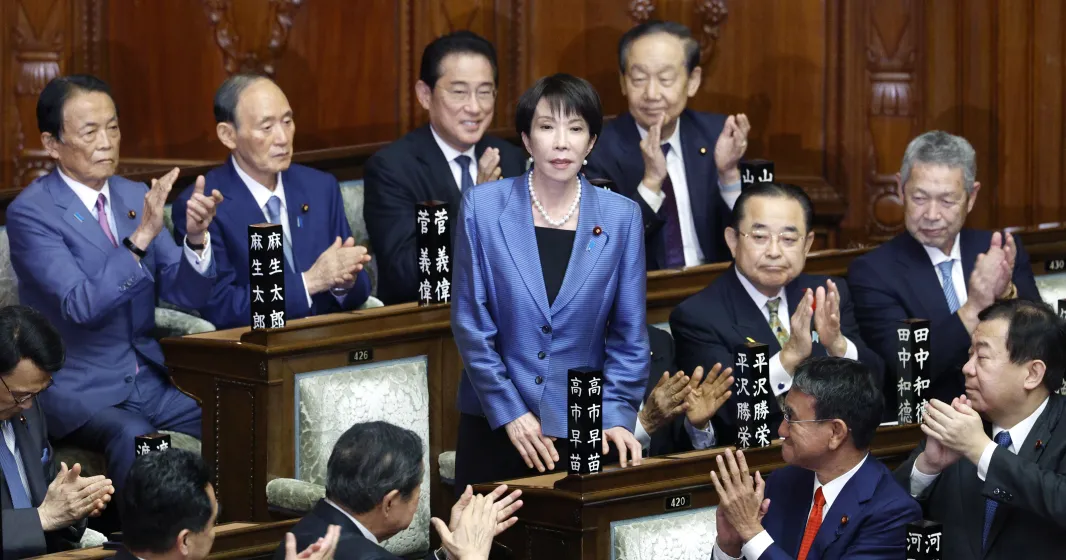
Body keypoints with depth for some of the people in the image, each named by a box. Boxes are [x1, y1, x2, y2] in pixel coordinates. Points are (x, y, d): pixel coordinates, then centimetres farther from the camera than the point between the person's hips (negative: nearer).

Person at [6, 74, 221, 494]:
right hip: (77, 389, -6)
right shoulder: (30, 212, -10)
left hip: (148, 380, 6)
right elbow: (81, 305, -22)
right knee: (133, 435, -36)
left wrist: (196, 238, -15)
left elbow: (187, 295, 5)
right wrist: (140, 237, -30)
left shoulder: (135, 197, 9)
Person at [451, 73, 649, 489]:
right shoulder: (483, 206, -3)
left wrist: (616, 415, -9)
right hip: (493, 424, 0)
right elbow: (470, 323, -3)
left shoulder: (621, 216, 0)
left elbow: (629, 334, 2)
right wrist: (509, 411, -9)